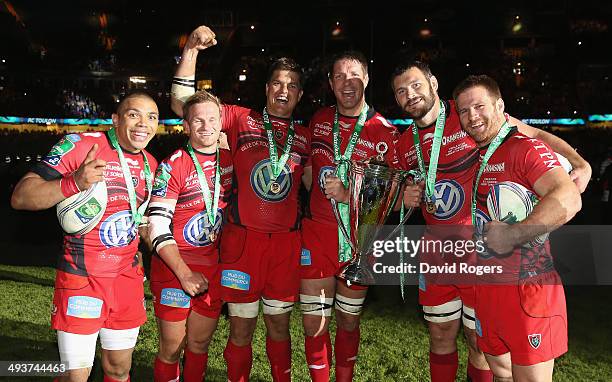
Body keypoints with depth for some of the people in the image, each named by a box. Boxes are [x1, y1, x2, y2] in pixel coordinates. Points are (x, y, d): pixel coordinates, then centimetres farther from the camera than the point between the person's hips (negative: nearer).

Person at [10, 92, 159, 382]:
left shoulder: (150, 164, 9)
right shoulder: (80, 145, -11)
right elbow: (20, 198, -18)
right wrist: (74, 182, -33)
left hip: (128, 277, 6)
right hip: (81, 277, -5)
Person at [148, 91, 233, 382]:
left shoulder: (229, 161, 5)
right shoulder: (172, 167, -10)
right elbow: (157, 227, -14)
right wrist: (185, 274, -20)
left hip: (212, 267, 4)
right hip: (174, 267, -4)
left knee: (200, 344, 15)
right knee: (172, 349, 5)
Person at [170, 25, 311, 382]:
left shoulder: (304, 136, 9)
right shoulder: (241, 119, 2)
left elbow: (313, 185, 12)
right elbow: (183, 105, -3)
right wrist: (191, 51, -10)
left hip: (286, 241, 2)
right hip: (243, 237, -2)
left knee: (279, 325, 16)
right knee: (242, 327, 8)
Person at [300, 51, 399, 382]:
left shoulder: (384, 132, -7)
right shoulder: (318, 120, 5)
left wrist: (348, 195, -21)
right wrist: (314, 202, 10)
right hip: (317, 233, 2)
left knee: (348, 322, 15)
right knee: (313, 325, 6)